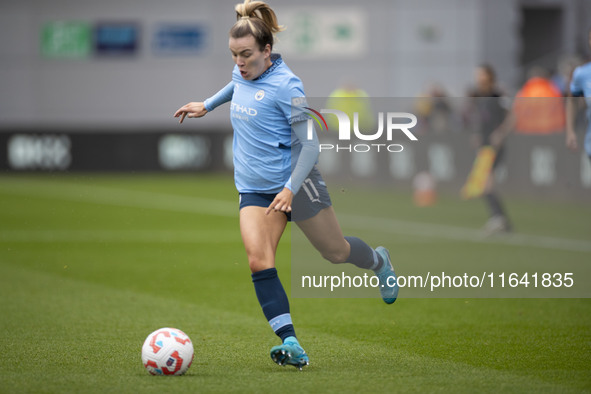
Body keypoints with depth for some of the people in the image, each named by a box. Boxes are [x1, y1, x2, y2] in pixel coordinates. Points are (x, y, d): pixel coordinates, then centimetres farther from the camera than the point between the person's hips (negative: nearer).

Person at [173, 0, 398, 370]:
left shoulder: (286, 86, -19)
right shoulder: (242, 74, 2)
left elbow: (310, 146, -20)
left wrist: (291, 189, -30)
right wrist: (207, 105, 38)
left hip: (294, 180, -6)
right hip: (253, 188, 6)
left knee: (335, 251, 9)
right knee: (259, 261, -15)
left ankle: (379, 261, 45)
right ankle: (290, 343, -20)